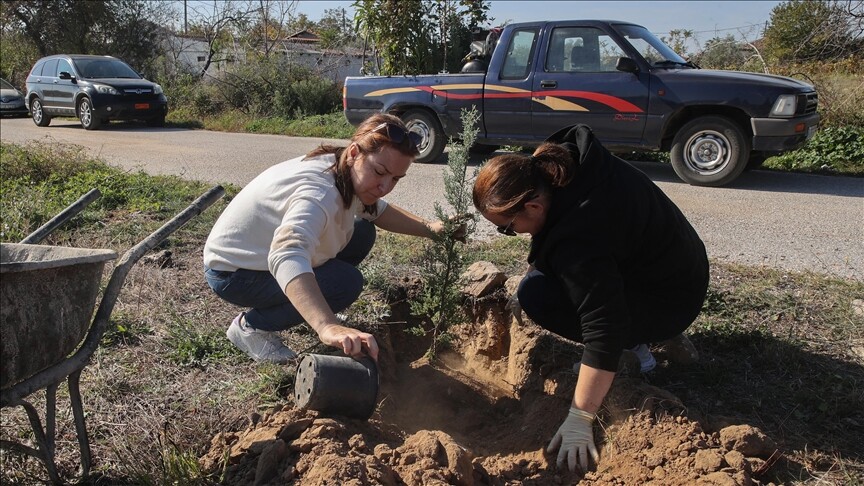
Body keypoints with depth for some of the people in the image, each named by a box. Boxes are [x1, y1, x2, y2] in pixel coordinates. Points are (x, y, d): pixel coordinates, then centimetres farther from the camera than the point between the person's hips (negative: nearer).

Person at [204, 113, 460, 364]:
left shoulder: (346, 173, -8)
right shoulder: (319, 192, -37)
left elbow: (378, 210, 12)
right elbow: (286, 255, -55)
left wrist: (429, 228, -3)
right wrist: (329, 326, -68)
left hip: (264, 254, 9)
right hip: (232, 272, -9)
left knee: (362, 232, 3)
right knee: (346, 282, -23)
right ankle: (251, 326, -6)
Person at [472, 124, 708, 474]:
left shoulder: (579, 239, -36)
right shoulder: (557, 162, -11)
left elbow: (603, 334, -36)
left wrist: (579, 420, -31)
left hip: (671, 301, -9)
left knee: (536, 295, -22)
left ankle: (634, 342, -3)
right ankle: (632, 333, 13)